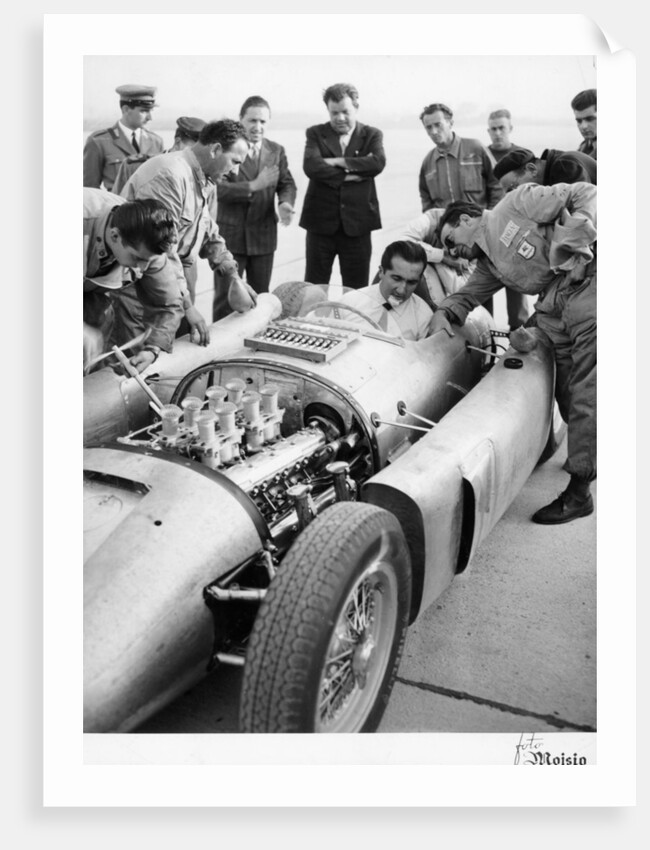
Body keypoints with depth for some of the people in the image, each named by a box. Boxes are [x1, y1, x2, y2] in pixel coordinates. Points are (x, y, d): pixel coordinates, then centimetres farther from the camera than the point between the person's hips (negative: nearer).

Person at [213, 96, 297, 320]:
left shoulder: (276, 150, 9)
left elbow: (287, 184, 6)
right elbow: (218, 188, -16)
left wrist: (285, 203, -17)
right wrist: (253, 186, -26)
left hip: (264, 236, 4)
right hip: (230, 235, -4)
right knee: (225, 297, 1)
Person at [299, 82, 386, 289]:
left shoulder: (372, 135, 7)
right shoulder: (316, 133, 6)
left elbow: (378, 162, -13)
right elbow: (311, 166, -12)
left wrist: (338, 161, -13)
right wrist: (347, 176, -15)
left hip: (357, 223, 0)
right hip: (321, 221, 0)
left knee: (357, 290, 7)